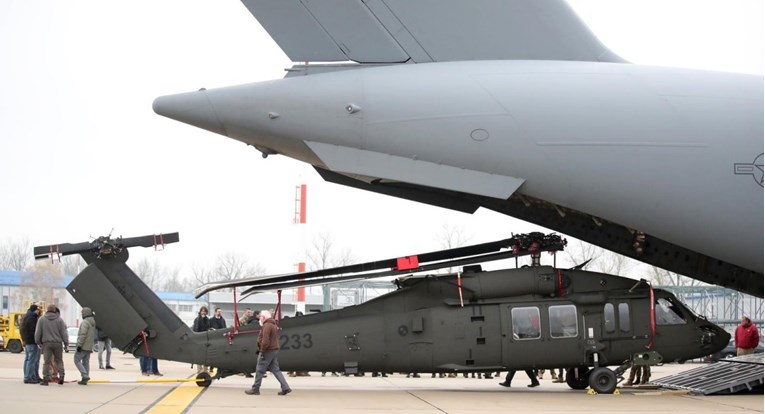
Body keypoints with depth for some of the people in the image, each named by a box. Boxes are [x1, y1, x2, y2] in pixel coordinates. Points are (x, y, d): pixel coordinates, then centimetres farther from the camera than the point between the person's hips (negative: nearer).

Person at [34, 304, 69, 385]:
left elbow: (38, 332, 3)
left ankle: (45, 379, 1)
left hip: (46, 343, -1)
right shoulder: (59, 320, 2)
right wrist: (66, 344, 7)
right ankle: (61, 376, 3)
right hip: (57, 343, 1)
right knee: (59, 360, 13)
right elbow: (64, 333, 2)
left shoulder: (42, 319, 1)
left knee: (46, 361, 1)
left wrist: (38, 342, 14)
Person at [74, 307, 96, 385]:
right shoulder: (93, 322, 15)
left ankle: (85, 376, -15)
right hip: (89, 347, 9)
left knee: (77, 360, -3)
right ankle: (85, 379, 10)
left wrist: (79, 344, -19)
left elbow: (83, 334, -20)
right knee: (86, 362, 10)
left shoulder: (85, 322, -15)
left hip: (83, 346, -9)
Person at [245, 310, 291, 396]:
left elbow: (265, 340, -24)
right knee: (275, 370, 9)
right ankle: (285, 388, 2)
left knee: (259, 371, 0)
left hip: (267, 351, -10)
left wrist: (262, 350, -16)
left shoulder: (267, 326, -15)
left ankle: (255, 389, 7)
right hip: (274, 350, 10)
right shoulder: (274, 325, 17)